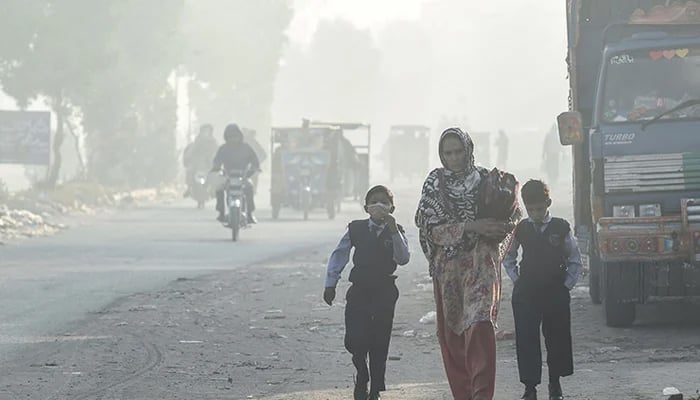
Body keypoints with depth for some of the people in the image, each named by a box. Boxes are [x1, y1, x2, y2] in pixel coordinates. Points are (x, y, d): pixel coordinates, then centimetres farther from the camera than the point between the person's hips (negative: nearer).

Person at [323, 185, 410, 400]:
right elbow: (339, 255, 8)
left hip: (384, 293, 0)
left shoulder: (396, 232, 0)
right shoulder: (356, 229, 1)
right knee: (355, 341, -7)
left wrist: (394, 231, -25)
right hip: (359, 291, 0)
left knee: (379, 344, 3)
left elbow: (403, 259, -15)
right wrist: (330, 284, 5)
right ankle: (362, 377, 21)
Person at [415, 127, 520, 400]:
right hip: (447, 265, 2)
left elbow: (509, 219, 7)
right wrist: (472, 227, -15)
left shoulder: (486, 180, 2)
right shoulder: (435, 183, 4)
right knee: (451, 333, 4)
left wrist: (495, 229, -15)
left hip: (480, 262, -2)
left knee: (479, 322, -19)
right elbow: (431, 227, -5)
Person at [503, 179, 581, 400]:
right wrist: (517, 280, 6)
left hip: (556, 293, 0)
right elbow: (508, 259, 16)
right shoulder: (520, 229, 1)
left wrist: (567, 284, 1)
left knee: (557, 339, 6)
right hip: (526, 294, 0)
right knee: (527, 340, -5)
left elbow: (575, 260, 8)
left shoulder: (561, 228, -2)